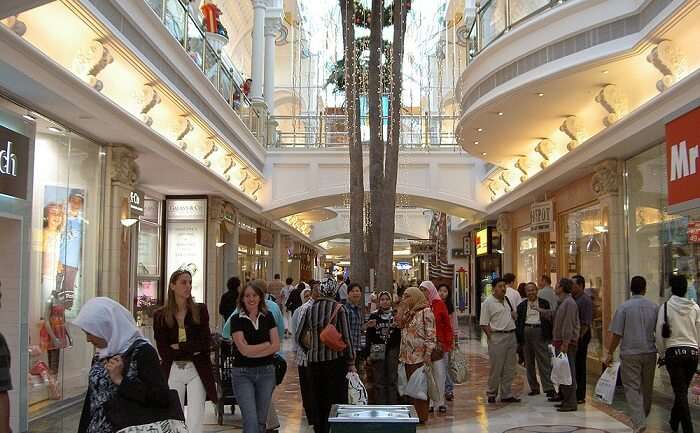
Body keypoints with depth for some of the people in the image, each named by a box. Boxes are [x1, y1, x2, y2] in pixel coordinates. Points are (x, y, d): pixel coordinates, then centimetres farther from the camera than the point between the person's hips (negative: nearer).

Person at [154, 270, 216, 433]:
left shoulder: (200, 310, 2)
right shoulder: (160, 315, 2)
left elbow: (205, 343, -5)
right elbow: (163, 351, -5)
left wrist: (179, 347, -7)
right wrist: (191, 350, -8)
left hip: (197, 371, -1)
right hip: (172, 371, 1)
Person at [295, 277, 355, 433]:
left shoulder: (310, 309, 2)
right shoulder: (338, 309, -8)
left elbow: (298, 337, 8)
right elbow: (346, 337, -9)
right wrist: (351, 362, -3)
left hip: (314, 361, 3)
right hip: (335, 360, -3)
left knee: (317, 402, 13)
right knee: (335, 402, 4)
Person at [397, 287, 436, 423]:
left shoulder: (426, 312, -10)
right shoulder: (408, 312, 15)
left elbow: (431, 335, -13)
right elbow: (399, 324, 6)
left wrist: (428, 354, -18)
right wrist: (402, 309, 3)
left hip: (419, 357, -8)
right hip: (408, 356, 8)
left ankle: (421, 416, 7)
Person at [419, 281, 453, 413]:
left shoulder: (439, 304, 0)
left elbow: (447, 325, -2)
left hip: (439, 344, -2)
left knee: (440, 373, 0)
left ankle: (440, 402, 8)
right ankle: (429, 402, 10)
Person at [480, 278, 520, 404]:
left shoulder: (508, 299, 12)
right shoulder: (487, 303, -8)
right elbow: (484, 324, -9)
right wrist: (492, 338, -13)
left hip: (511, 336, 7)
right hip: (497, 337, -7)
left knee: (509, 368, 9)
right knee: (496, 368, -2)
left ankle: (506, 394, 16)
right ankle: (491, 394, 11)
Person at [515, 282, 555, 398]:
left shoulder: (544, 303, 7)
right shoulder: (522, 305, 13)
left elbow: (550, 319, 4)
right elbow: (518, 322, 10)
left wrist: (550, 336, -4)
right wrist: (518, 338, 1)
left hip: (540, 333, -3)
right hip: (526, 333, 3)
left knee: (544, 362, -8)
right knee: (529, 363, 8)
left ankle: (549, 388, -8)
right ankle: (534, 388, 17)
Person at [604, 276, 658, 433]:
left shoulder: (624, 307, -7)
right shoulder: (654, 307, 2)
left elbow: (617, 334, -8)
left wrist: (610, 353, 0)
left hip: (630, 354, -3)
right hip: (649, 352, 4)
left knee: (632, 388, -1)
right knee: (646, 387, 17)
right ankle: (642, 417, 32)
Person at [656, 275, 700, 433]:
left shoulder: (666, 307, -6)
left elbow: (659, 334, -4)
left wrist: (662, 355, 8)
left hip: (674, 352, -3)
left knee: (680, 392, -1)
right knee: (682, 390, 17)